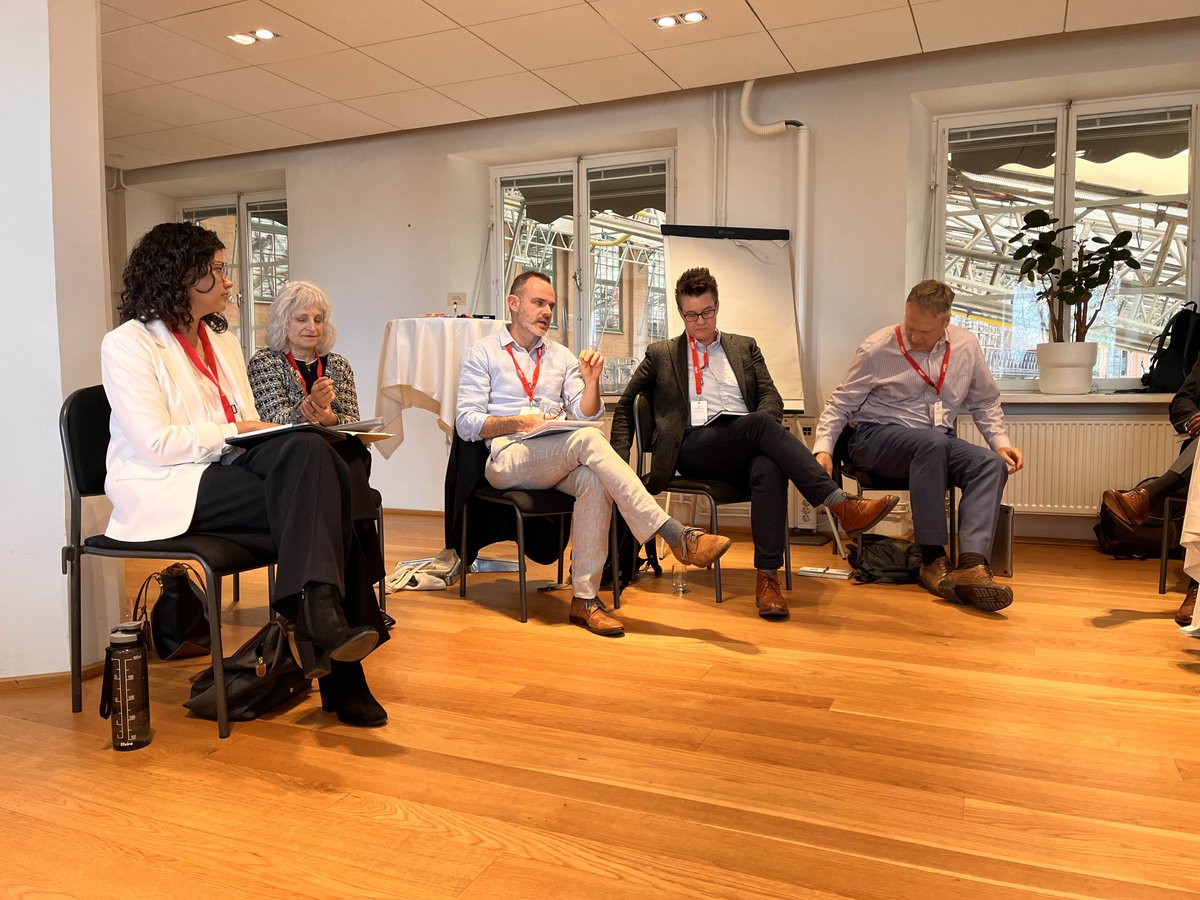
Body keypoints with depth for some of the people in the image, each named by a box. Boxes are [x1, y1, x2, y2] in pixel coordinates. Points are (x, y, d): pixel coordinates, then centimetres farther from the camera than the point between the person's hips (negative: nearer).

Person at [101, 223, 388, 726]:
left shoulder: (223, 341, 22)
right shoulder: (128, 344, -1)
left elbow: (251, 426, 18)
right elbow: (157, 444, -13)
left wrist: (277, 433, -4)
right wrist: (233, 431, -12)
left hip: (228, 466, 6)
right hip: (168, 488, -6)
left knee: (309, 451, -28)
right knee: (314, 500, -28)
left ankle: (324, 621, -33)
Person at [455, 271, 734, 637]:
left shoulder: (562, 356, 22)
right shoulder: (483, 352, 9)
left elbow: (585, 415, 13)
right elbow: (466, 423, -1)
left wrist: (591, 383, -7)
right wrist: (518, 422, -15)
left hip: (558, 462, 4)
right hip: (507, 459, -4)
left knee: (595, 481, -33)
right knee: (587, 439, -32)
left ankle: (585, 599, -29)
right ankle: (676, 536, -36)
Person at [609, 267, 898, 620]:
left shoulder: (745, 347, 26)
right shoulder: (661, 354, 22)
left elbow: (771, 397, 15)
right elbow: (625, 406, 20)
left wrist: (761, 432, -9)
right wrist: (621, 458, 5)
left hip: (746, 446, 2)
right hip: (694, 445, -2)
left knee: (769, 469, -37)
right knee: (761, 423, -34)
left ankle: (767, 578, -37)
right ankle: (842, 505, -41)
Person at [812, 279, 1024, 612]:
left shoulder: (966, 346, 6)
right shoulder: (877, 348, -5)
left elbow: (985, 402, 18)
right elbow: (840, 406, -2)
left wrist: (1001, 441, 4)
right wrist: (823, 449, -16)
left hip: (939, 441, 5)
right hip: (878, 437, -4)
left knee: (993, 464, -25)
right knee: (933, 442, -37)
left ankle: (972, 565, -41)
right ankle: (933, 560, -33)